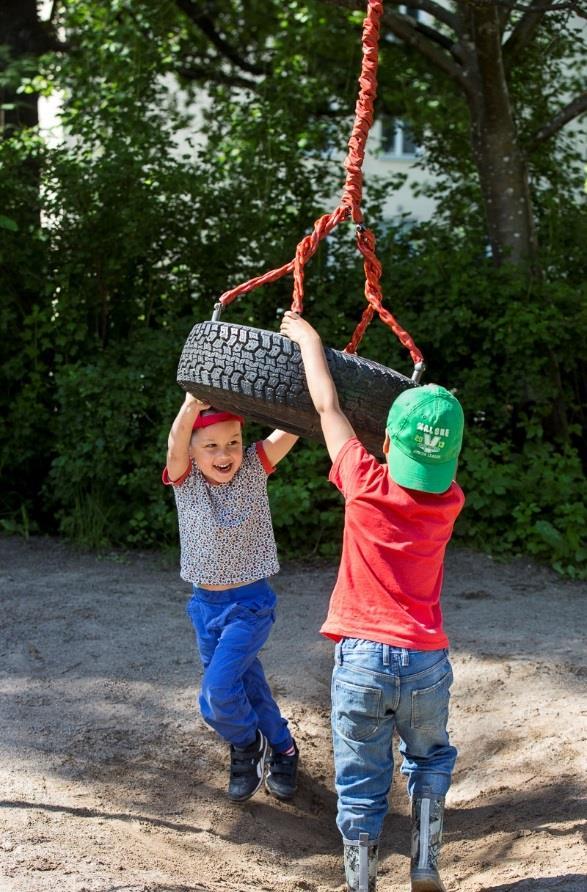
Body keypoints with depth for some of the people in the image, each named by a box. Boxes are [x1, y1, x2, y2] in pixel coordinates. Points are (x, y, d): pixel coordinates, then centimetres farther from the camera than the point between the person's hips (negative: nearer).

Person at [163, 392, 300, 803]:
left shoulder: (255, 468, -11)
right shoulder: (185, 478, -10)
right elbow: (176, 444, -32)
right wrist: (193, 404, -51)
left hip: (250, 603, -3)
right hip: (206, 604, 3)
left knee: (218, 692, -13)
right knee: (245, 684, 16)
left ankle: (247, 746, 16)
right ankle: (282, 748, 39)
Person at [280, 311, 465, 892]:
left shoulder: (365, 484, -9)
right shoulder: (449, 502, -3)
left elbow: (327, 406, 3)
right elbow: (431, 469, 21)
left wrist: (307, 338, 17)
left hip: (362, 660, -2)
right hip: (426, 663, 2)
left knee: (361, 784, 9)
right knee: (430, 760, 26)